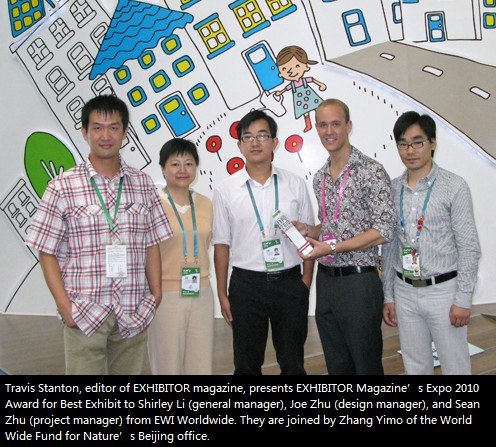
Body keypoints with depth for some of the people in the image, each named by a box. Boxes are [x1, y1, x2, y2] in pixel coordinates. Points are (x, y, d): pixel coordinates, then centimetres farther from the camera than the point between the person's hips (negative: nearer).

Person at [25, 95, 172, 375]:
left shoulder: (143, 184, 6)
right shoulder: (63, 187, -3)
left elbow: (152, 245, 9)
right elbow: (47, 252, -1)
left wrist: (156, 295, 2)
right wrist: (65, 306, -8)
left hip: (134, 314, 3)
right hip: (84, 315, -2)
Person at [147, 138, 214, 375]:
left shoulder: (206, 204, 7)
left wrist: (199, 278, 13)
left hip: (201, 294, 5)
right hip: (165, 295, -4)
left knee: (201, 366, 11)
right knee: (168, 366, 8)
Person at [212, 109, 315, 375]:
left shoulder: (295, 185, 2)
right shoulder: (225, 190, 0)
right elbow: (222, 244, 2)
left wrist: (306, 281, -2)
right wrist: (222, 294, 0)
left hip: (290, 282, 1)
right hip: (246, 284, 0)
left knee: (293, 362, 14)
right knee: (246, 363, 13)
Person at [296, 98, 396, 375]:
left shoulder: (371, 171, -11)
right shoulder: (320, 177, 11)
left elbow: (384, 231, -16)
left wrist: (332, 247, -20)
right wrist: (307, 230, 1)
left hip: (358, 282, -7)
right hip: (325, 281, 7)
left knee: (366, 365, 7)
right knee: (337, 365, 17)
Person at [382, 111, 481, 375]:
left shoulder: (454, 186, -8)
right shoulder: (392, 189, 3)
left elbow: (469, 248, -8)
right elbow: (389, 246, 7)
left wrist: (463, 300, -11)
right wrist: (388, 296, 8)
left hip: (442, 290, -3)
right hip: (404, 291, 4)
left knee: (455, 366, 7)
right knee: (415, 366, 15)